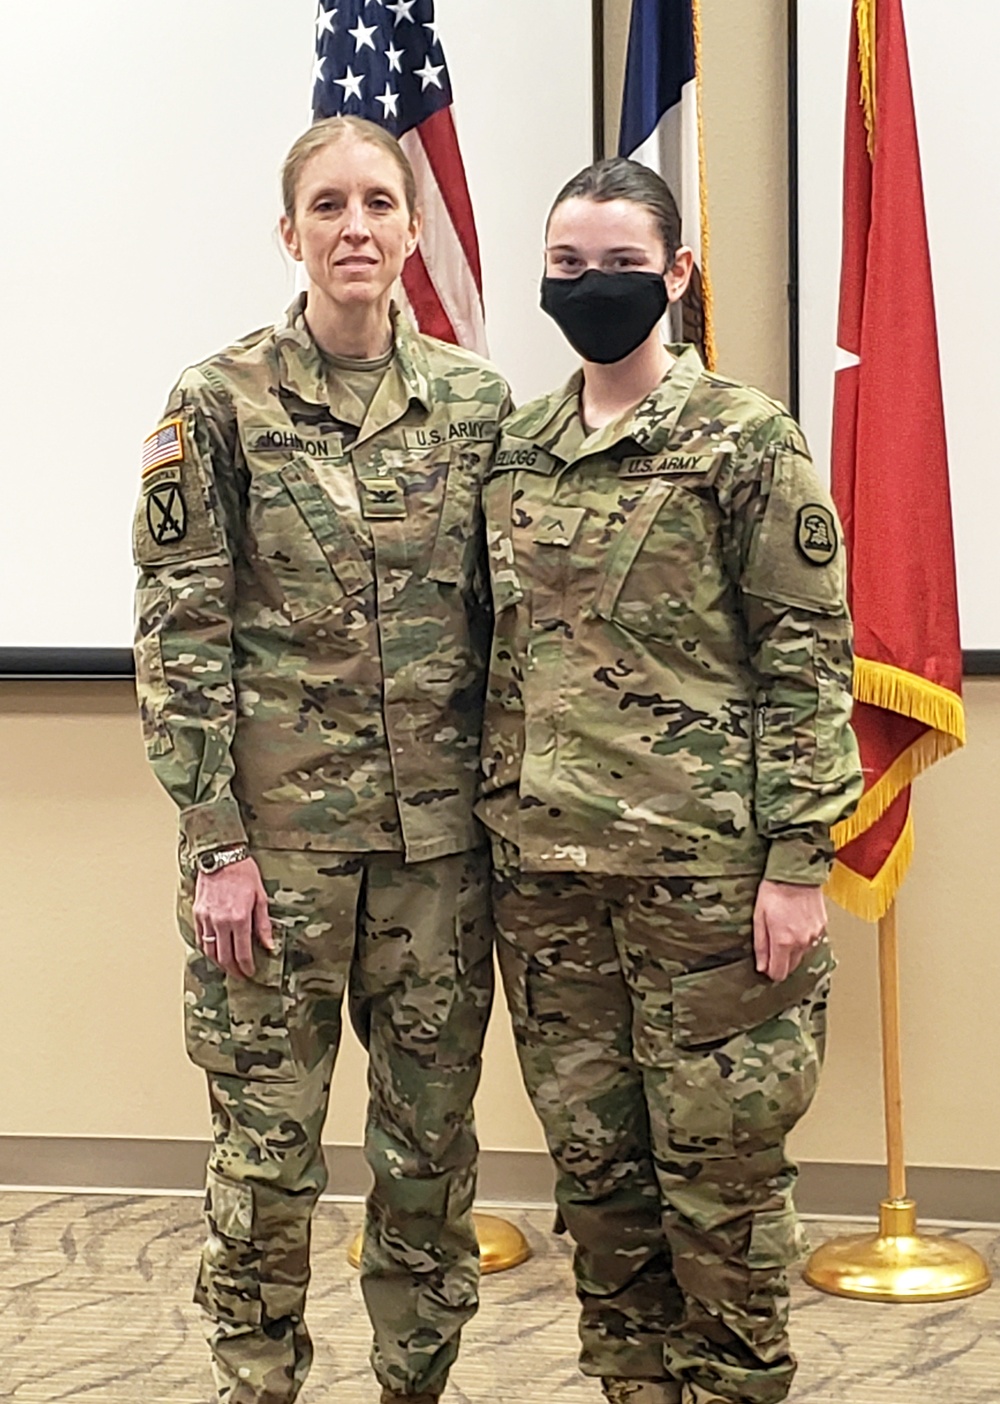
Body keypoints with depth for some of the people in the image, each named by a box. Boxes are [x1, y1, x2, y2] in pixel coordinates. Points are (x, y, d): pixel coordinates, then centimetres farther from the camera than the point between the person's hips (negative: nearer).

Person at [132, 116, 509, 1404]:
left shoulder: (476, 402, 5)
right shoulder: (219, 404, -4)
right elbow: (177, 636, -5)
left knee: (433, 1141, 11)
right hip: (276, 829, -3)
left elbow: (504, 614, 10)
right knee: (266, 1142, 3)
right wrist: (215, 842, -10)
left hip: (439, 832, 3)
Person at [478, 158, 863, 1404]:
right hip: (546, 862, 5)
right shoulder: (514, 450, 11)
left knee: (715, 1161, 3)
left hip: (701, 861, -5)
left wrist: (798, 862, -12)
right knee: (593, 1159, 12)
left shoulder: (745, 439, -5)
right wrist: (491, 834, 12)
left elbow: (809, 656, -7)